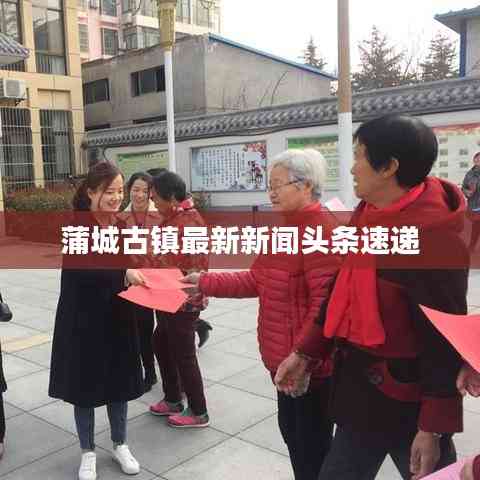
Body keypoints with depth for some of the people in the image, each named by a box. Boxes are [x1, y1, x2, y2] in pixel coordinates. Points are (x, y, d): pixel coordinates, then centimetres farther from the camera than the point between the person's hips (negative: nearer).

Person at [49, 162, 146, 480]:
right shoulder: (75, 224, -13)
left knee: (120, 381, 14)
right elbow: (79, 267, -28)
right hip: (82, 317, -4)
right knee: (84, 383, 9)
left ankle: (120, 445, 33)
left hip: (118, 315, 5)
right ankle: (88, 452, 28)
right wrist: (123, 273, -37)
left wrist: (140, 276, -10)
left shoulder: (121, 225, 4)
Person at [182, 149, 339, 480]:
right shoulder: (285, 226, 11)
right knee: (291, 430, 23)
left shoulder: (320, 228, -21)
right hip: (284, 355, 9)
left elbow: (325, 304, -26)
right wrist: (204, 282, 8)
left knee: (313, 442, 8)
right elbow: (256, 280, 12)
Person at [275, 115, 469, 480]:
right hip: (361, 386, 8)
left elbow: (444, 336, -21)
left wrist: (434, 427, -17)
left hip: (409, 399, -8)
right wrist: (306, 352, 10)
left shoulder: (431, 235, -23)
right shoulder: (371, 214, 3)